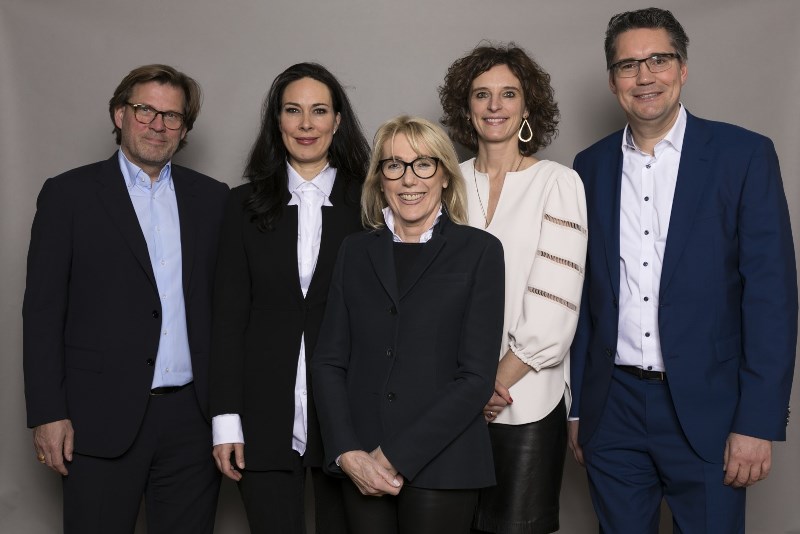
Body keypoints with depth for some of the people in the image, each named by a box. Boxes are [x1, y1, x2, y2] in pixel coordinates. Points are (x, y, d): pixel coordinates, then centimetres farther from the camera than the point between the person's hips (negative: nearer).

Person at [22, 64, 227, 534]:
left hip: (193, 419, 3)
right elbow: (43, 310, -1)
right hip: (102, 419, -2)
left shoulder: (212, 197, 10)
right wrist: (48, 414, -7)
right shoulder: (69, 194, 2)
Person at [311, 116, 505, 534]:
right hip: (361, 468, 3)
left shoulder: (479, 251, -2)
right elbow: (328, 361, 5)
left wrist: (396, 457, -11)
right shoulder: (356, 252, 8)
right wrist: (348, 453, -9)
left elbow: (477, 376, -8)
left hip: (440, 465, -3)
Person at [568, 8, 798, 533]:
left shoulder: (744, 155, -4)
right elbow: (583, 293, 8)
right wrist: (576, 408, 8)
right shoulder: (591, 166, 6)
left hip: (705, 411, -3)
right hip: (611, 410, 3)